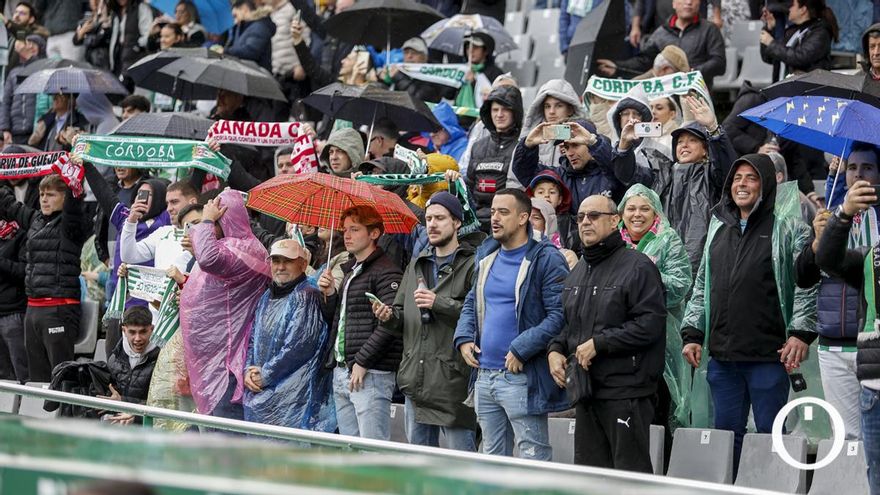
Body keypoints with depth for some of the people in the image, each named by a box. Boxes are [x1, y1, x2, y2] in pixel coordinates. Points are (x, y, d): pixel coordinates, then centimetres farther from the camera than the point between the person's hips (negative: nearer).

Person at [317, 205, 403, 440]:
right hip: (341, 374, 9)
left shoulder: (386, 272, -8)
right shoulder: (349, 271, 21)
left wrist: (362, 362, -18)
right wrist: (329, 295, 6)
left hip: (371, 374, -9)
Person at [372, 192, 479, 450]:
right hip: (416, 380, 7)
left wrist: (439, 303, -20)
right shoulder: (417, 264, 17)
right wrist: (389, 317, 0)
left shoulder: (471, 265, -5)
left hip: (453, 380, -7)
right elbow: (403, 320, 21)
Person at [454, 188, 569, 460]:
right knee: (492, 456, 15)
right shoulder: (486, 255, 14)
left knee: (533, 458, -5)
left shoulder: (546, 259, -10)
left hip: (521, 377, -8)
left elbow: (559, 315, -17)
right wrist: (464, 338, 6)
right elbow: (472, 303, 25)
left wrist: (521, 349, -20)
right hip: (484, 375, 8)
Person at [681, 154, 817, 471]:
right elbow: (702, 285, 20)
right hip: (721, 354, 5)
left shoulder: (786, 227, 0)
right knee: (726, 431, 8)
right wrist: (692, 333, 13)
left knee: (770, 432, -1)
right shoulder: (719, 227, 16)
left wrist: (801, 332, -13)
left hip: (768, 354, -5)